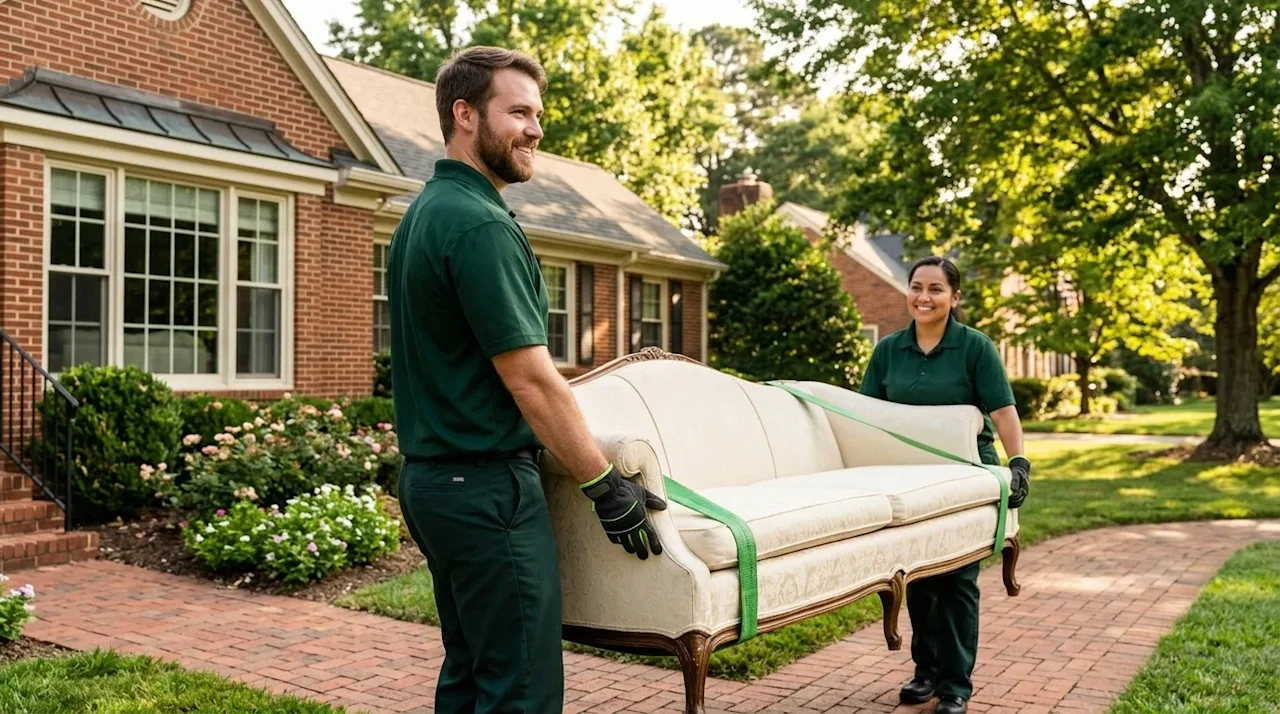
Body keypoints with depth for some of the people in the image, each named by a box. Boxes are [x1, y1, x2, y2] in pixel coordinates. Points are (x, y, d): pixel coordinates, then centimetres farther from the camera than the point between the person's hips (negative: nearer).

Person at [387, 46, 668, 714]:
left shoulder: (421, 214, 14)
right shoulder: (479, 223, -17)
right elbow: (530, 378, -20)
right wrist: (606, 486, -12)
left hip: (430, 476, 10)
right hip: (486, 483, -10)